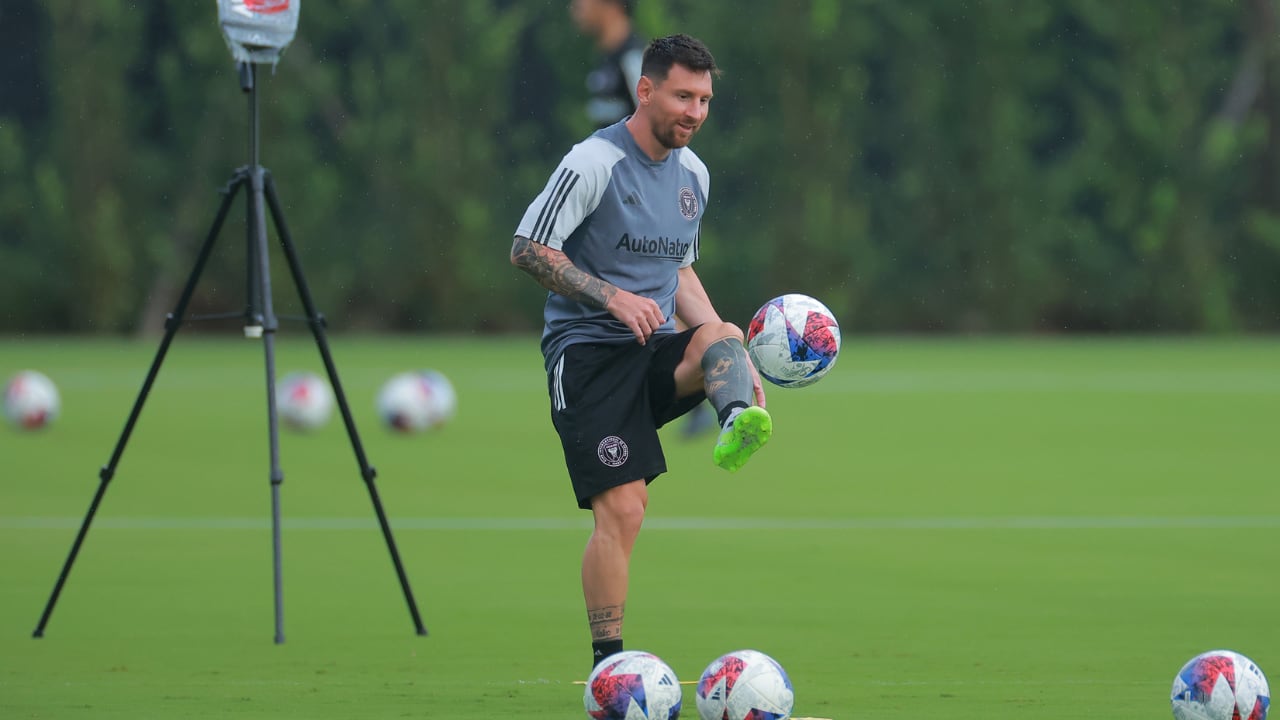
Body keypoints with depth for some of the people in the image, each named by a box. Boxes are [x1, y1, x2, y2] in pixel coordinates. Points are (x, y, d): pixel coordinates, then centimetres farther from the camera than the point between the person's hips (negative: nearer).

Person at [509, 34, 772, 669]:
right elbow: (527, 250, -12)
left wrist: (731, 354, 11)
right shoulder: (594, 163, -9)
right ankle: (608, 666, -9)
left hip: (657, 353, 6)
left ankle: (736, 426, -60)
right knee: (622, 510, -16)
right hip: (588, 352, -6)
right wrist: (612, 296, -22)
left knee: (720, 336, -28)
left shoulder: (692, 173, 13)